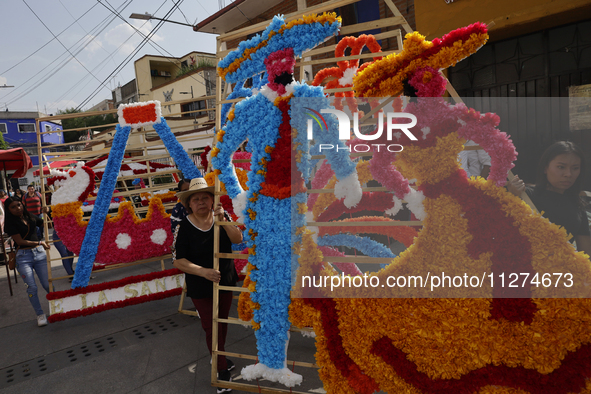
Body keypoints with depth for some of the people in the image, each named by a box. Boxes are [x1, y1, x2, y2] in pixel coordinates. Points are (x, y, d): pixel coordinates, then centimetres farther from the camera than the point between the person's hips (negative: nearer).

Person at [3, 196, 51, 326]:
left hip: (39, 253, 3)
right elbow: (19, 241, -9)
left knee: (47, 284, 2)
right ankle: (40, 314, 10)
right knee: (32, 287, -4)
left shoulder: (31, 217, 10)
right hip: (23, 257, -3)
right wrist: (39, 242, -11)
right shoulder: (10, 223, -3)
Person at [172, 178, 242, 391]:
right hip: (200, 288, -3)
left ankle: (220, 356, 45)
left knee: (223, 322, 20)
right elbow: (178, 260, -14)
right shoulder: (184, 227, -16)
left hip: (225, 281, 3)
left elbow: (238, 239, -20)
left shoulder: (221, 217, -9)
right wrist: (204, 272, -24)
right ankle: (223, 369, 25)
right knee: (211, 327, 5)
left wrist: (223, 220, -34)